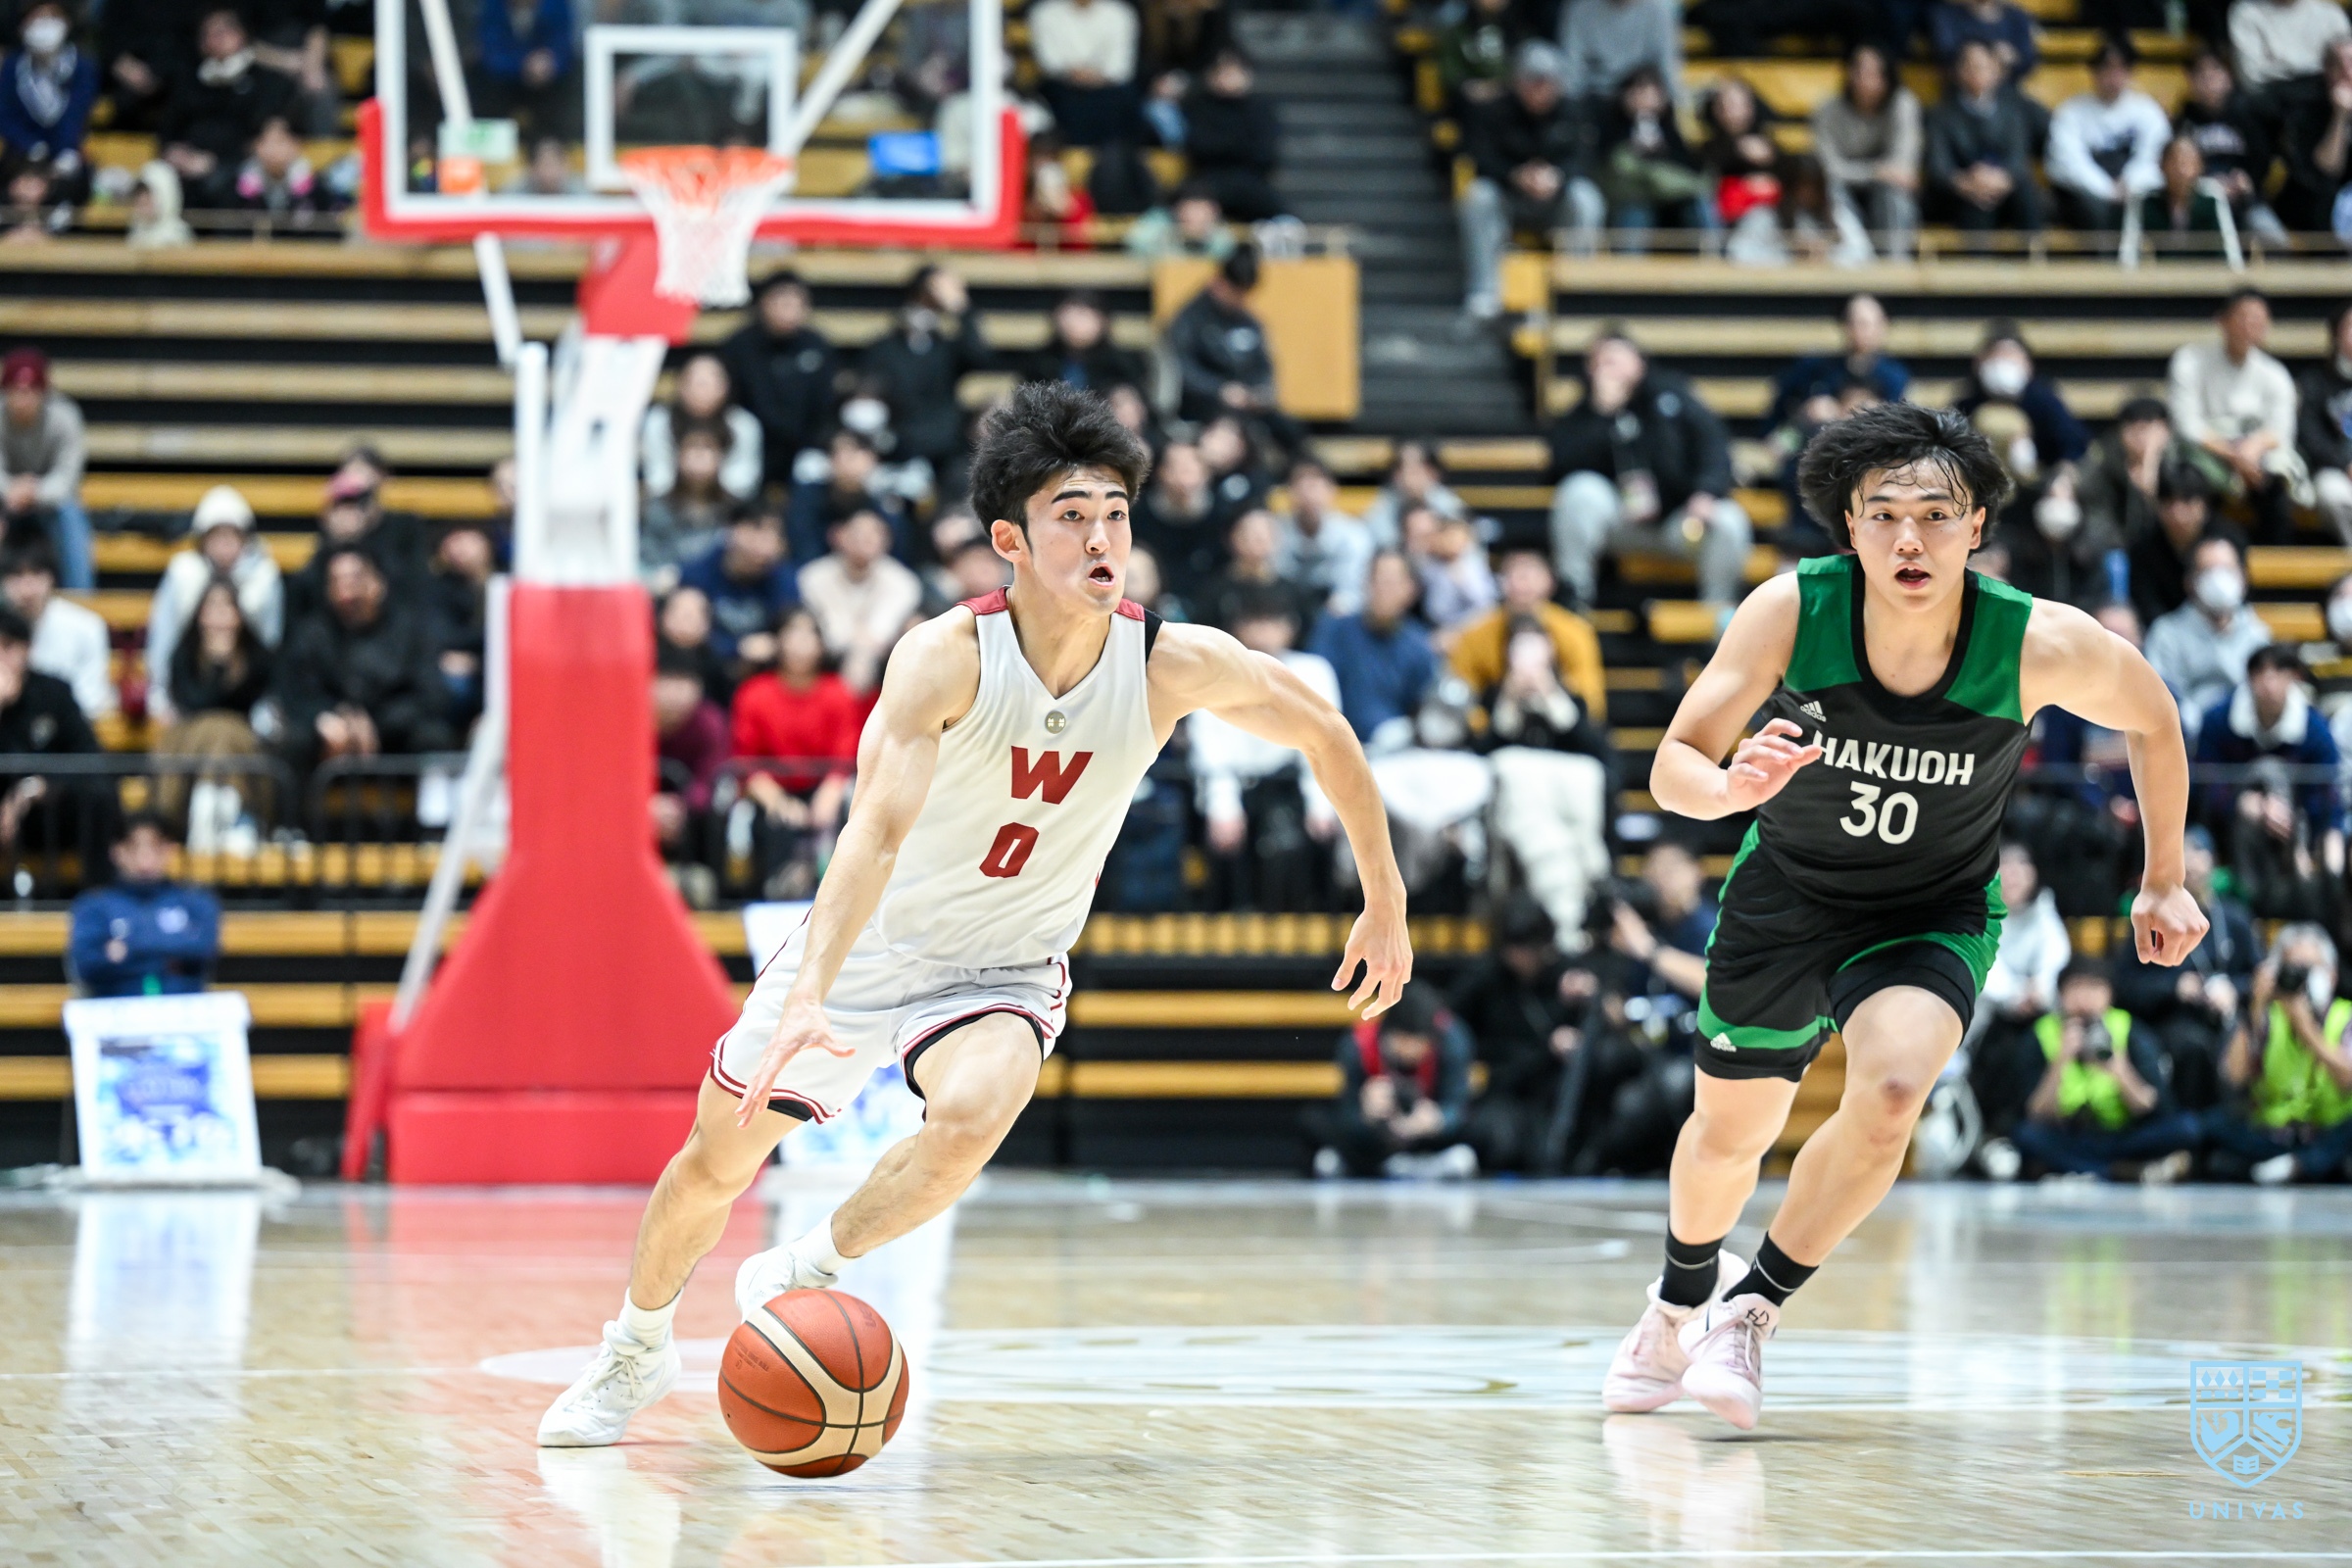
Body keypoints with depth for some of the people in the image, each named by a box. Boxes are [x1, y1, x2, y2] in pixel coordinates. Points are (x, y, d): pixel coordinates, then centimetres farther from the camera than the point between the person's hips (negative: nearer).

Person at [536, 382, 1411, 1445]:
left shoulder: (1175, 666, -18)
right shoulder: (948, 657, -27)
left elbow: (1327, 735, -1)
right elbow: (879, 826, -40)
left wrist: (1384, 906, 4)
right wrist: (809, 996, -52)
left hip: (1002, 973, 1)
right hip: (859, 950, -1)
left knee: (972, 1116, -32)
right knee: (717, 1160, 10)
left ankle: (802, 1277, -6)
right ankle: (638, 1349, 42)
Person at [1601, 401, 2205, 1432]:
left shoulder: (2041, 645, -26)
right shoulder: (1789, 613, -26)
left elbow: (2153, 719, -5)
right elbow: (1672, 767, -22)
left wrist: (2163, 881, 2)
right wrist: (1733, 787, -45)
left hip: (1933, 915, -1)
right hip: (1784, 894, 1)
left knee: (1890, 1095, -29)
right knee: (1729, 1132, 17)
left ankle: (1752, 1308, -6)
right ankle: (1684, 1297, 51)